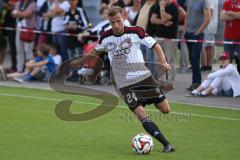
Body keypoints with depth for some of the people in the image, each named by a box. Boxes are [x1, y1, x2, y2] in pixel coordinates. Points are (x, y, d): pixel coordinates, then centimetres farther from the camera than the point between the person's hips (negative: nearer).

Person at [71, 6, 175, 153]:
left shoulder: (135, 32, -7)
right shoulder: (105, 37, 0)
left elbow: (155, 45, 0)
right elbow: (96, 52, 22)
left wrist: (163, 62, -16)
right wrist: (80, 61, 32)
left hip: (144, 76, 0)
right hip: (125, 84, 0)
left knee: (165, 109, -2)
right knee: (142, 115, -19)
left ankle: (146, 100, 31)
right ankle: (166, 144, -17)